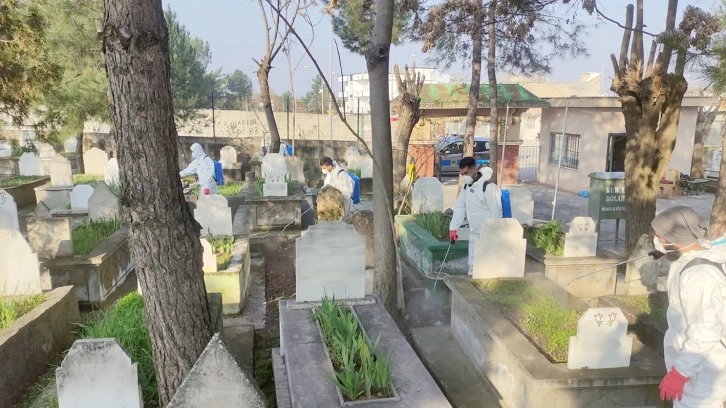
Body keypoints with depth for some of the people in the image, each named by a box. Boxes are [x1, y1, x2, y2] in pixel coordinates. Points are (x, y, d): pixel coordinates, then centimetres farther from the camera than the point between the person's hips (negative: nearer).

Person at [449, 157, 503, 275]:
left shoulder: (489, 188, -21)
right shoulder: (467, 186, 6)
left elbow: (496, 214, -19)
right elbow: (460, 207, 11)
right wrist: (453, 228, 5)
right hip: (474, 235, 8)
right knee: (473, 267, 16)